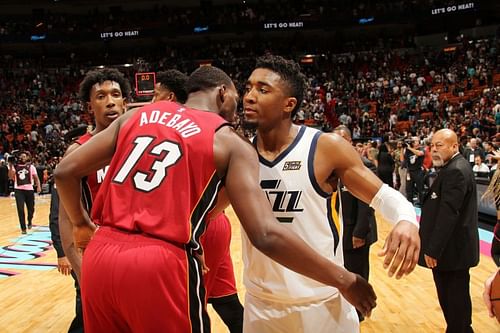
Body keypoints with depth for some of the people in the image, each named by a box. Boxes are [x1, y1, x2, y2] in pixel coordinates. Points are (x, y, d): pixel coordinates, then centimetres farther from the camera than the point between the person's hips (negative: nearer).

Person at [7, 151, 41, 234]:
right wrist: (11, 166, -16)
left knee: (31, 209, 9)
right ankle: (23, 228, 2)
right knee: (20, 209, -8)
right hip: (18, 190, -1)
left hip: (29, 189, 1)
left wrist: (38, 186, -8)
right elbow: (11, 177, -7)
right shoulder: (15, 166, 4)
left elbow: (36, 177, 6)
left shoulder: (31, 166, 5)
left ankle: (30, 221, 41)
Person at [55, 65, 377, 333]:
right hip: (161, 266, -4)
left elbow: (66, 172, 12)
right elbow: (266, 236, -11)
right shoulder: (231, 143, 1)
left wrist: (81, 225, 30)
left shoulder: (136, 115, 13)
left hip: (100, 256, 5)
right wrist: (345, 280, -1)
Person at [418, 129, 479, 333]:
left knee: (455, 299, 2)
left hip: (452, 248, -10)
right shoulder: (454, 167, 13)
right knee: (450, 298, 18)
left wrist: (433, 249, -24)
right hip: (452, 246, 10)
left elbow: (448, 214, -26)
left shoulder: (455, 171, -19)